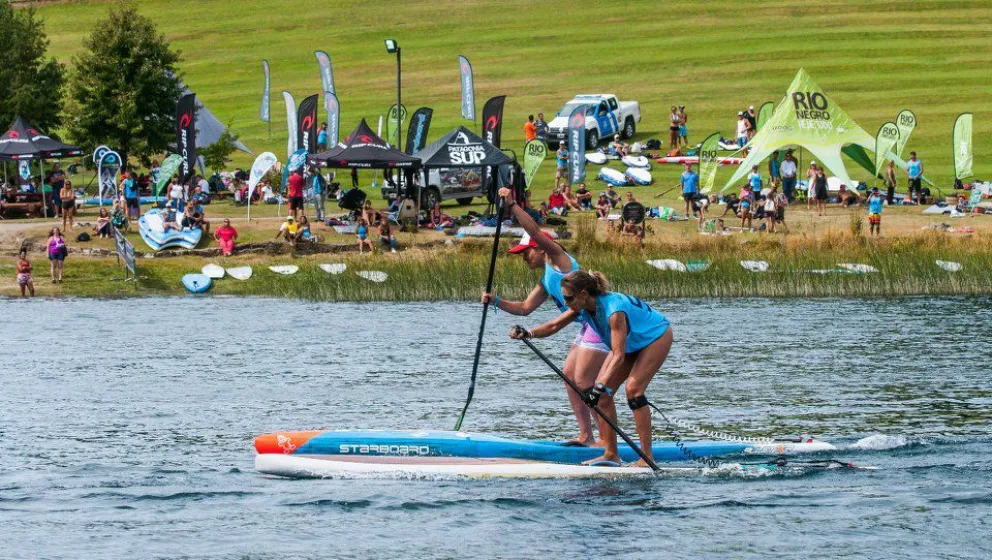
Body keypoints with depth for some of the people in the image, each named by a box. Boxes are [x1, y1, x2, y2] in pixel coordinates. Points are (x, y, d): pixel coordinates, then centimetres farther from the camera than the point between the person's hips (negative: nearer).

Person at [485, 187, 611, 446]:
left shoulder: (558, 259, -3)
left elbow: (535, 232, -15)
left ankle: (605, 437, -11)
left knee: (583, 380, -12)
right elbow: (525, 308, 23)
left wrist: (512, 205, -14)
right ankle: (586, 435, 8)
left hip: (600, 321, -11)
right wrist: (495, 301, 11)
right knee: (570, 375, 9)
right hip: (589, 326, 11)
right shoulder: (545, 282, 23)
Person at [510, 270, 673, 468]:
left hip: (656, 337, -8)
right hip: (631, 343, 8)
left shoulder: (614, 309, -39)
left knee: (633, 387, -24)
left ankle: (646, 456, -21)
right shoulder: (583, 307, -16)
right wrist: (528, 333, -30)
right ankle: (611, 454, 2)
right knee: (603, 392, -3)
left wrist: (601, 386, -50)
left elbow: (619, 355, -42)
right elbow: (553, 326, -11)